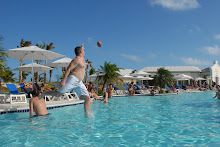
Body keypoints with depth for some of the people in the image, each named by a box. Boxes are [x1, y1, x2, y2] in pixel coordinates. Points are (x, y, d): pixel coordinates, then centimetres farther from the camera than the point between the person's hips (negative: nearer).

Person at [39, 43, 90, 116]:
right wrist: (64, 80, -25)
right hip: (72, 79, -8)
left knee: (87, 98, -4)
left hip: (79, 83, 8)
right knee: (58, 94, -7)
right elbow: (68, 69, -17)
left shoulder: (82, 59, 20)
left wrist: (82, 47, 51)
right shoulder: (77, 59, -8)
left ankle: (87, 115, -1)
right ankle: (43, 94, 16)